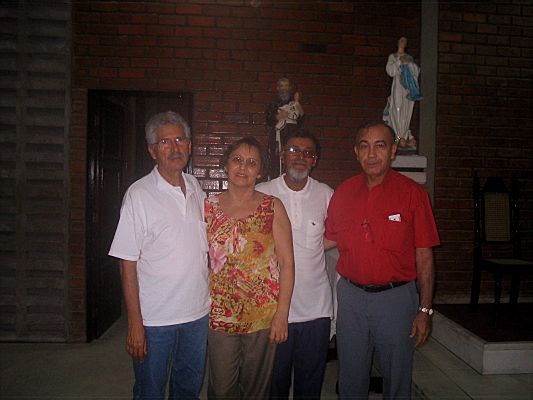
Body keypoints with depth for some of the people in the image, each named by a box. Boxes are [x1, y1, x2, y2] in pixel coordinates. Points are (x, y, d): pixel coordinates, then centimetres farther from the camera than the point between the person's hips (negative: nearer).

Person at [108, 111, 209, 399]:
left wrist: (212, 298, 11)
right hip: (154, 319, -4)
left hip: (197, 313, 5)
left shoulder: (195, 187, 4)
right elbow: (128, 264, -12)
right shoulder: (139, 194, -13)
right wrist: (134, 323, -14)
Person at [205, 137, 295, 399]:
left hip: (263, 315, -1)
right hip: (219, 315, 1)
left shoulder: (273, 208, -3)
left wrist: (282, 313, -9)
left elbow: (287, 262, -4)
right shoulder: (209, 207, 2)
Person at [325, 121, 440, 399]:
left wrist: (425, 310, -7)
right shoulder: (343, 192, 2)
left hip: (396, 297, -2)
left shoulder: (412, 193, -7)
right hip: (351, 295, 3)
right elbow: (331, 240, 13)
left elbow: (424, 256, -6)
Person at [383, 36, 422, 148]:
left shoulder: (409, 58, 21)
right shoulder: (392, 57, 12)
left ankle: (406, 137, 1)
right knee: (398, 111, -11)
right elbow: (390, 71, -2)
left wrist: (408, 63, -4)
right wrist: (399, 62, -10)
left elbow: (416, 72, 10)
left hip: (409, 88, 3)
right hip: (398, 86, -3)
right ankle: (400, 137, -10)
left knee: (407, 112, -1)